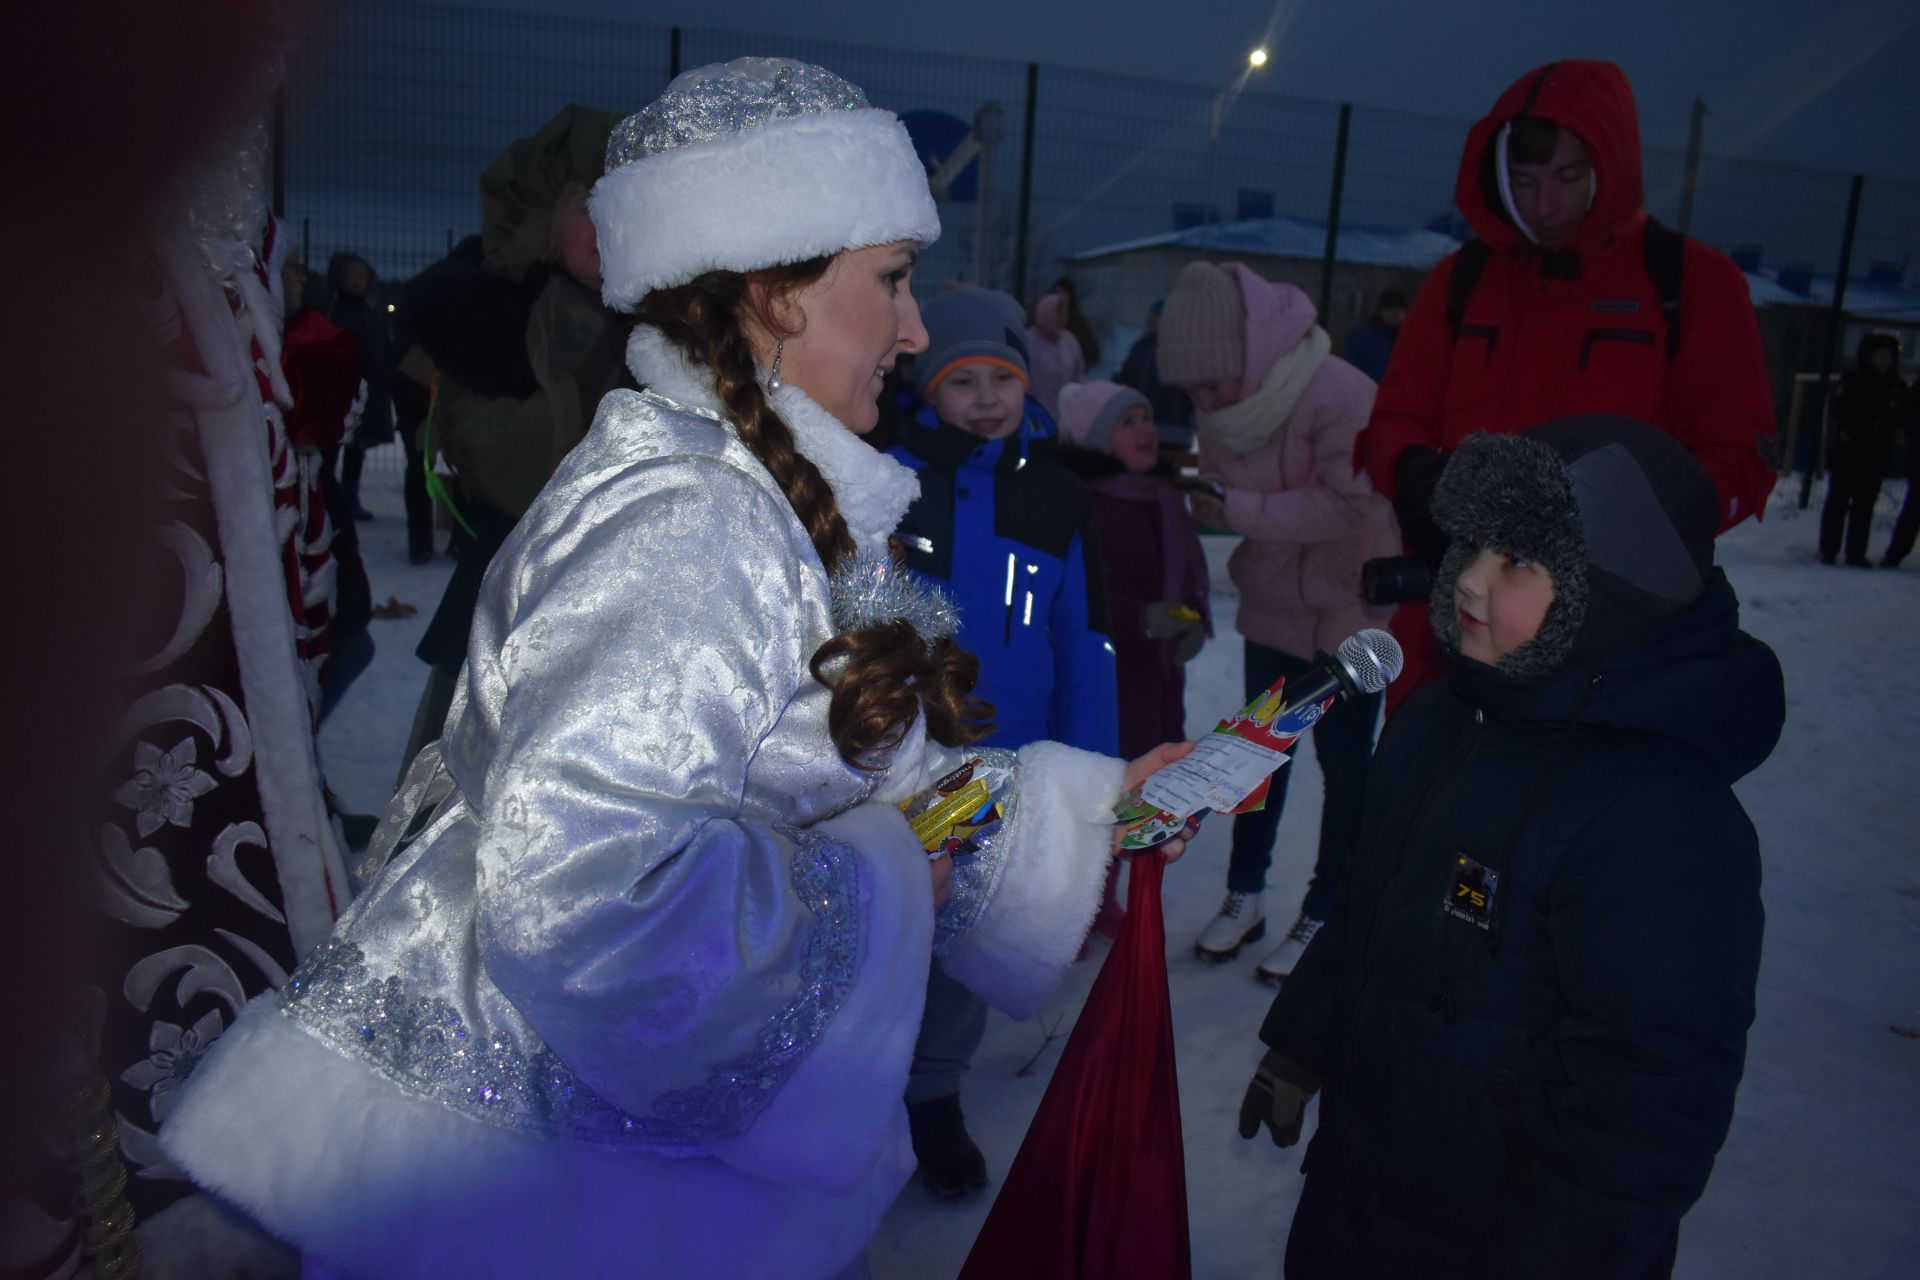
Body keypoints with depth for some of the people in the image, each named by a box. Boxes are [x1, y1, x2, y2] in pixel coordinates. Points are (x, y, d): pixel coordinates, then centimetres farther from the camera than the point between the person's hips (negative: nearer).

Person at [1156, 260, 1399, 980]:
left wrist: (1242, 510, -30)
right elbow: (1221, 496, 2)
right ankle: (1244, 896, 31)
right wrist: (1207, 502, -21)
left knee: (1343, 761, 6)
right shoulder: (1221, 406, -5)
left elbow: (1350, 507, -31)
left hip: (1350, 608, -6)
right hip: (1272, 604, 6)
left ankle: (1323, 914, 22)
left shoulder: (1341, 396, -26)